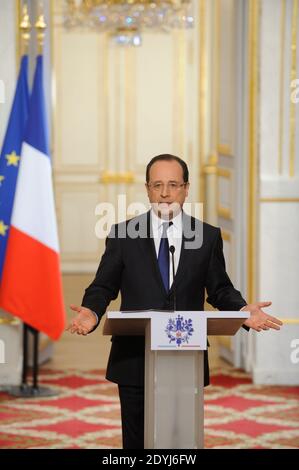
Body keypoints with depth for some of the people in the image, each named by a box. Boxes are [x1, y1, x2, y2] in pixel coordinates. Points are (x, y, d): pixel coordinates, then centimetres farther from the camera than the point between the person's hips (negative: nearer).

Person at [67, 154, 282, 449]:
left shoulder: (208, 237, 7)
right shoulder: (122, 235, 4)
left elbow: (220, 290, 8)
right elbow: (103, 286, 4)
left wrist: (243, 310, -12)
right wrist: (92, 311, -17)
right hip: (134, 359, 0)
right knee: (137, 441, 6)